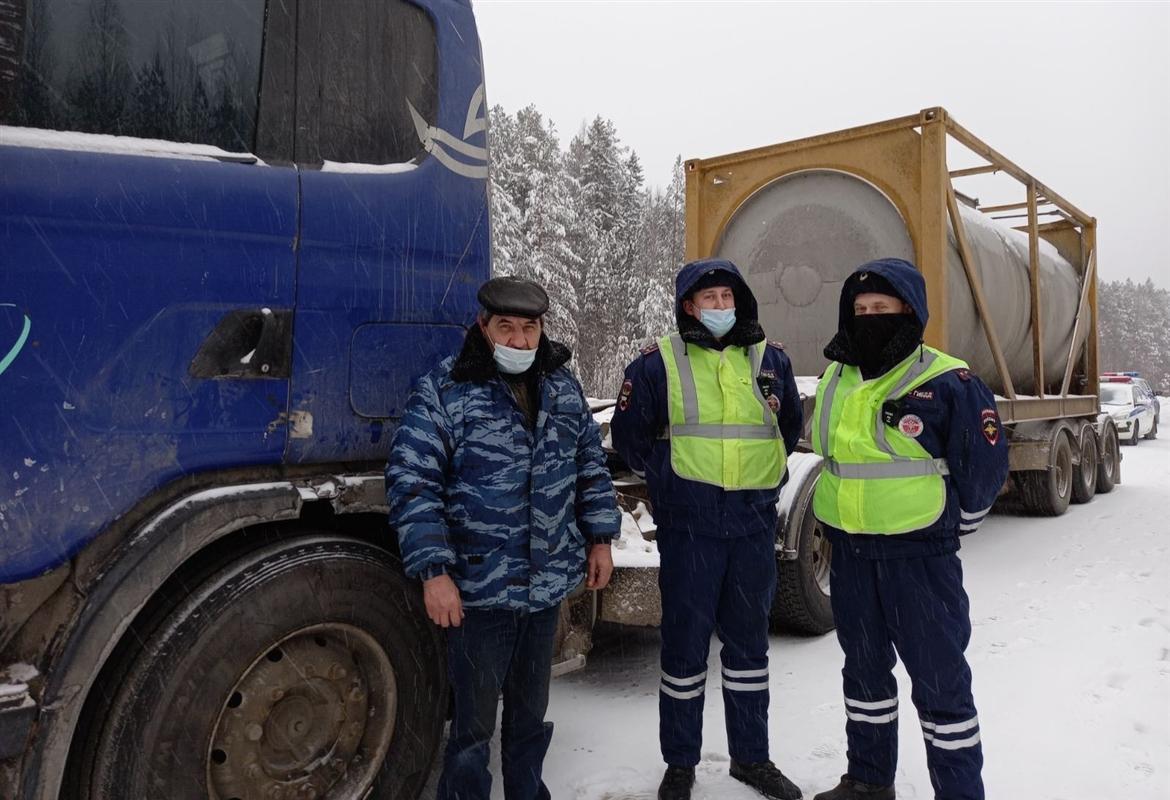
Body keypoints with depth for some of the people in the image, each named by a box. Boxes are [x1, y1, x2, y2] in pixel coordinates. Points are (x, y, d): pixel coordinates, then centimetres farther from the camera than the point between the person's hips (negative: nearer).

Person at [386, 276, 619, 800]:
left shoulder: (562, 386, 5)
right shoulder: (443, 391, -12)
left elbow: (591, 465, 14)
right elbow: (410, 482, -14)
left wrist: (600, 538, 11)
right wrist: (433, 571, -19)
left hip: (549, 584, 5)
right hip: (478, 589, -5)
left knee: (531, 712, 22)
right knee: (473, 722, 8)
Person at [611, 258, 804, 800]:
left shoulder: (771, 360, 8)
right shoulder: (659, 363, -2)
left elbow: (790, 427, 20)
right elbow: (628, 432, 4)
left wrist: (766, 476, 10)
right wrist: (669, 475, 0)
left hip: (754, 522, 4)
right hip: (688, 526, -3)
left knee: (749, 642, 15)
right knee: (685, 643, 5)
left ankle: (751, 756, 32)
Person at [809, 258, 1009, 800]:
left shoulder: (946, 382, -13)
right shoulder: (836, 380, 6)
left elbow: (984, 466, -7)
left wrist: (948, 527, 3)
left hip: (920, 556, -6)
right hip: (849, 553, 6)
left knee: (940, 679, 3)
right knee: (864, 669, 19)